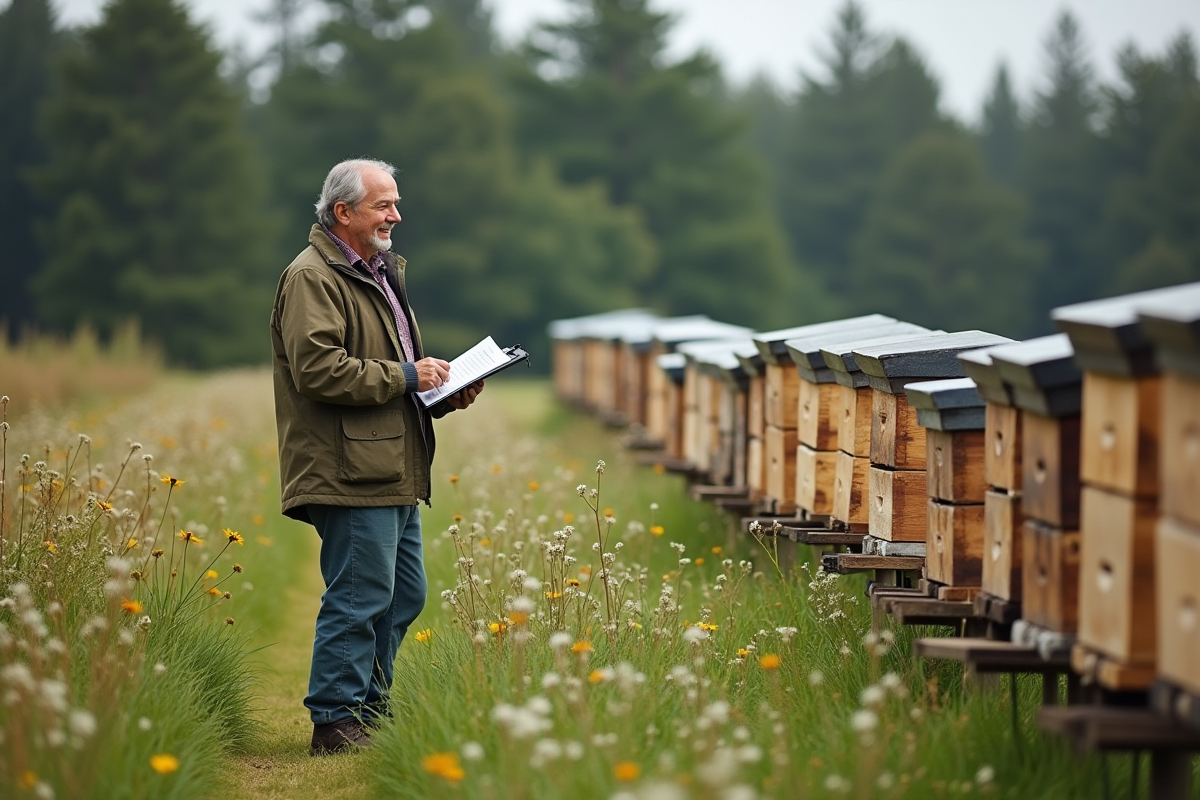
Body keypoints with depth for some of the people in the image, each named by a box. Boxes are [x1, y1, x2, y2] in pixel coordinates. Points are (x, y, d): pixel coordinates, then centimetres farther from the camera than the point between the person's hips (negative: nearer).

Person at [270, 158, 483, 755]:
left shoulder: (382, 272, 22)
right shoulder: (313, 278, -10)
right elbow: (318, 368, -22)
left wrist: (445, 391, 13)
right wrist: (405, 376, -16)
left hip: (395, 474, 10)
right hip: (352, 476, -10)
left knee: (404, 595, 13)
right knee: (359, 599, -9)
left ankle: (369, 709, 22)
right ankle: (335, 722, -2)